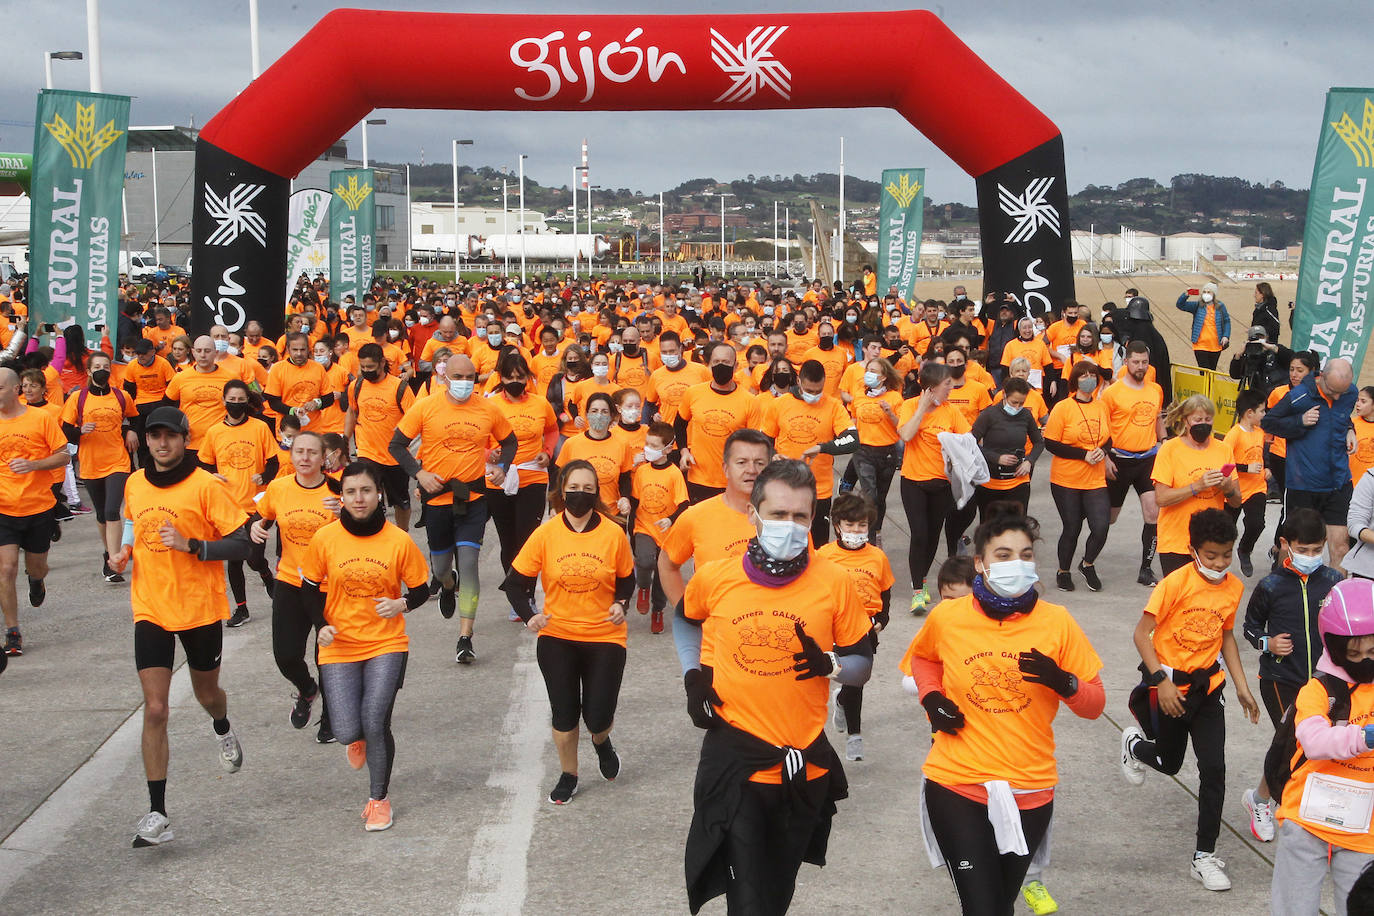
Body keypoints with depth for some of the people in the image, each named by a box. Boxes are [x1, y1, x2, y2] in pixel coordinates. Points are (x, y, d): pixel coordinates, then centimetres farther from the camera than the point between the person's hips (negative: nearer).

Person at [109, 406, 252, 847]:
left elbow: (241, 544, -13)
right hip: (150, 609, 3)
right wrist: (125, 554, 4)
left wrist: (190, 545, -25)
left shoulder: (206, 485, -12)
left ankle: (223, 730, 58)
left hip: (200, 609, -2)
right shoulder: (134, 484, 4)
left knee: (206, 693, 19)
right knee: (154, 710, -6)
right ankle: (157, 813, -3)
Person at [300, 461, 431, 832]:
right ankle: (358, 739, 36)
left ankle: (379, 799, 14)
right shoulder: (325, 539, -5)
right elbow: (310, 588, 8)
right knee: (347, 732, -7)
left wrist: (401, 604, -18)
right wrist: (322, 625, -8)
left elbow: (420, 590, 3)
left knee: (375, 724, -12)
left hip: (386, 645, -1)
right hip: (339, 647, 1)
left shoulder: (399, 541, -7)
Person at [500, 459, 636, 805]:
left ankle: (601, 742, 37)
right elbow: (515, 582, -4)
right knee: (564, 712, 4)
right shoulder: (545, 534, -9)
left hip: (605, 636, 0)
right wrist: (528, 615, -20)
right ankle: (568, 775, 30)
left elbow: (626, 579, 7)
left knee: (598, 717, -1)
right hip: (557, 636, 0)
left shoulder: (614, 533, -8)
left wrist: (621, 604, -12)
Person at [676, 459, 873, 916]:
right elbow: (685, 621, 19)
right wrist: (692, 676, 4)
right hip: (733, 762, -1)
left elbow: (863, 664, 2)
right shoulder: (715, 578, -5)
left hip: (805, 767, 2)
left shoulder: (835, 583, -7)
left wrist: (830, 665, -19)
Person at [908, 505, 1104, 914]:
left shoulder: (1057, 622, -6)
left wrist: (1063, 682, -20)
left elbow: (1095, 704, 0)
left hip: (1030, 792, 1)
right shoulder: (947, 617, -5)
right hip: (956, 786, -1)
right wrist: (931, 698, 0)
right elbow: (923, 658, 19)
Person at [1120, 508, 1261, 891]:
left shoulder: (1234, 587, -2)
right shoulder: (1176, 582, -20)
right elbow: (1142, 634, -17)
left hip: (1206, 685, 4)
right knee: (1169, 762, 14)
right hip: (1169, 684, -4)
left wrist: (1242, 686, 11)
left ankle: (1205, 856, 5)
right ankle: (1135, 744, 51)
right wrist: (1161, 680, -24)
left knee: (1213, 768, -5)